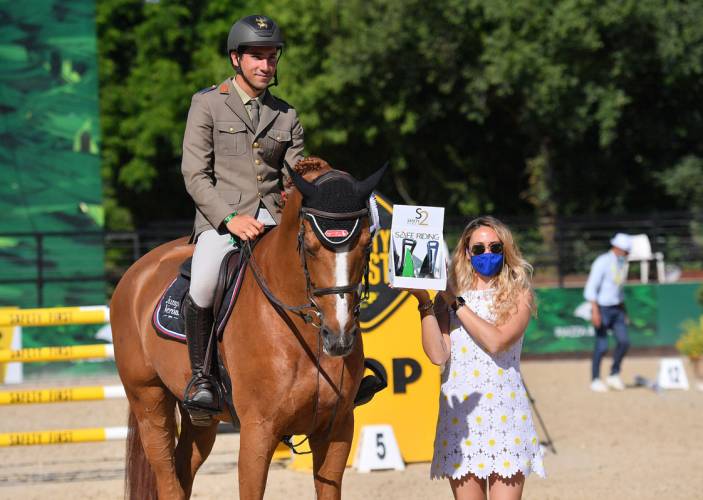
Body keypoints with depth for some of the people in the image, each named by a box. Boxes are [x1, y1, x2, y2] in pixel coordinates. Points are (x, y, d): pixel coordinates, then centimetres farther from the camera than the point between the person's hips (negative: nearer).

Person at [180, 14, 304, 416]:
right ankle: (200, 377, -15)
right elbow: (196, 175, -2)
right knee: (204, 285, -33)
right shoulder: (208, 104, 4)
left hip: (272, 217, 4)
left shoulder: (287, 117, 17)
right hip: (220, 216, -4)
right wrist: (230, 219, -15)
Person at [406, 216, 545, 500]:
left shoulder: (519, 296, 5)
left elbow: (496, 341, -12)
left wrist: (456, 302, -7)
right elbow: (438, 354, -4)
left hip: (504, 410, -2)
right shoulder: (447, 297, 9)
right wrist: (424, 303, -10)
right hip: (459, 410, 2)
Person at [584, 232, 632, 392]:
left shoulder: (622, 263, 11)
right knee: (601, 346, -6)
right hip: (602, 308, -7)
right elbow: (591, 288, -18)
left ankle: (614, 376, 11)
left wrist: (623, 311, 17)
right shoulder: (602, 262, -14)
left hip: (617, 309, 7)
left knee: (624, 341, -4)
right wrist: (595, 311, -25)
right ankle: (595, 380, 7)